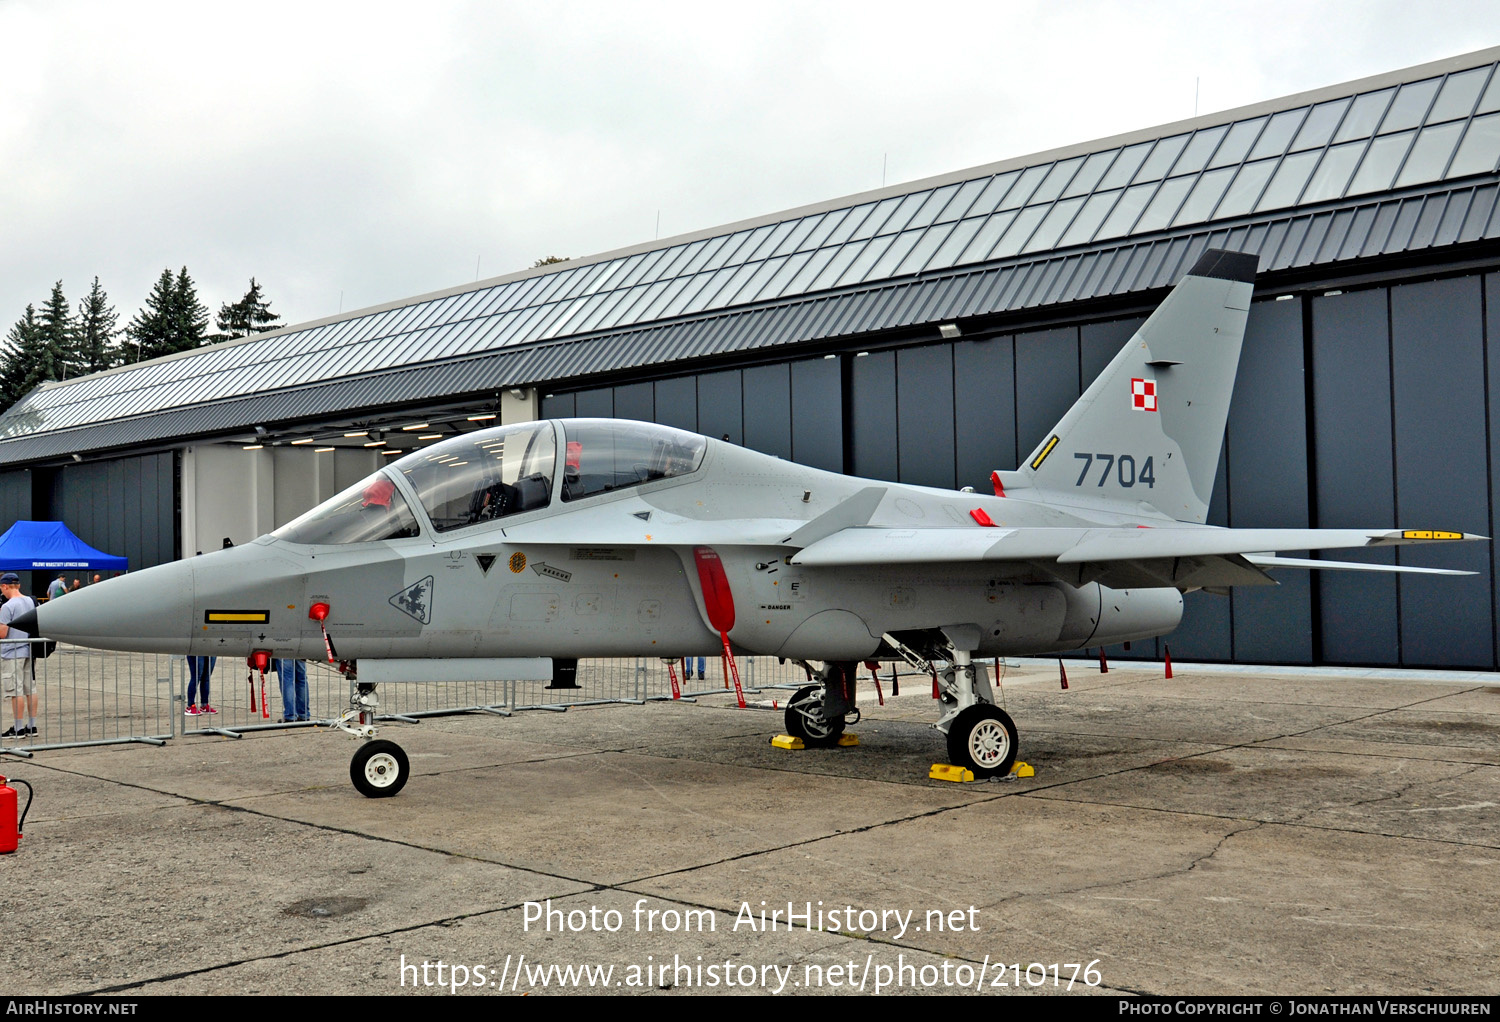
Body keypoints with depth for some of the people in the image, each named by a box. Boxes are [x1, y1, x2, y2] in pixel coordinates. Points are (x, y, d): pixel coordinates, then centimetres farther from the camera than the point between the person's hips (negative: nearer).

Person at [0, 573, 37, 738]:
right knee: (30, 689, 10)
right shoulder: (31, 602, 7)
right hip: (29, 651, 8)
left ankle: (18, 729, 1)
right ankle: (32, 726, 15)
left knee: (16, 691, -3)